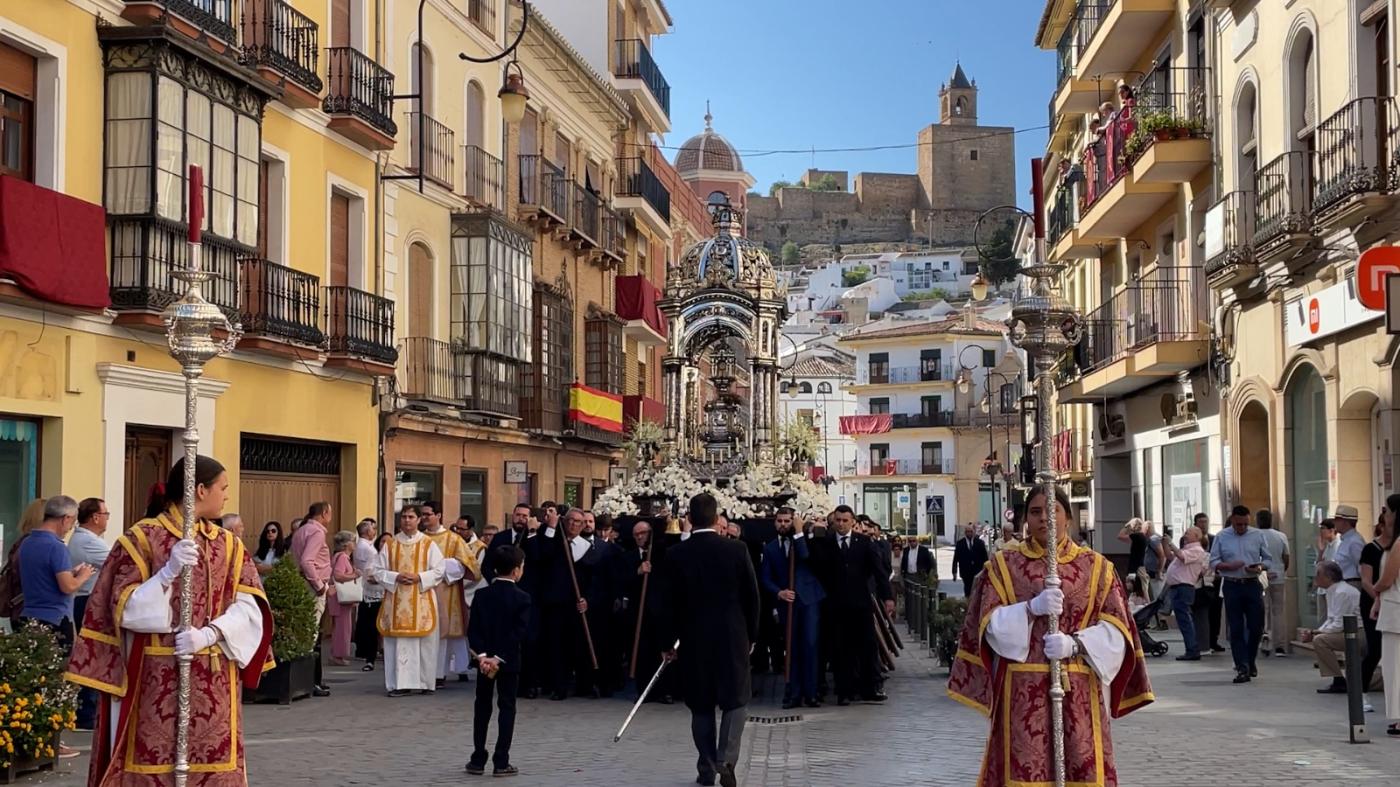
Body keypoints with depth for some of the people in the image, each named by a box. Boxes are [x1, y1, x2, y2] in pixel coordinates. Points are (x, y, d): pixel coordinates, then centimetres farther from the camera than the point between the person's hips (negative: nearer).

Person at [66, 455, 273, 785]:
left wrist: (209, 634, -17)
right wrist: (169, 571, -22)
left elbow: (249, 608, 0)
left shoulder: (229, 545, 10)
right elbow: (126, 610, -9)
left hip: (215, 685, 4)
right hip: (155, 682, -4)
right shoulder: (142, 538, -2)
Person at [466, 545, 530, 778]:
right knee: (507, 708, 3)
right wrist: (499, 658, -15)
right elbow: (519, 634, -16)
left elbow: (472, 630, -6)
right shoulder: (522, 598, -9)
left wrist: (482, 655, -11)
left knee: (482, 707, 12)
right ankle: (501, 762, 0)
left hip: (484, 659, 3)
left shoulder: (481, 595, 1)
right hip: (509, 661, -3)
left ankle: (478, 761, 11)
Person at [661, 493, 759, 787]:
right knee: (736, 699, 8)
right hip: (732, 637, -1)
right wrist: (751, 635, 12)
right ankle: (725, 758, -12)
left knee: (701, 705, 11)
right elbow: (752, 596, -1)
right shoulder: (737, 550, -6)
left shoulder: (675, 554, -6)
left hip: (693, 639, 1)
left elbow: (670, 602, -2)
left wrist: (669, 642, 8)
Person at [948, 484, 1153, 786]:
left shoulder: (1097, 566, 9)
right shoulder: (1003, 564, 8)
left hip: (1080, 691, 1)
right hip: (1022, 692, 0)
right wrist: (1031, 608, -18)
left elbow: (1116, 630, 1)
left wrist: (1075, 644, -16)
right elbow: (990, 625, -1)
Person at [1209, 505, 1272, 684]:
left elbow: (1267, 558, 10)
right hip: (1232, 586, -1)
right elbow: (1213, 562, 1)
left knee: (1256, 627, 3)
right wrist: (1229, 566, -17)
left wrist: (1260, 567, -12)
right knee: (1236, 629, -1)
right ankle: (1242, 668, 1)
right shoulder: (1221, 537, 3)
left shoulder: (1257, 536, 6)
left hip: (1253, 585, 1)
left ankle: (1250, 661, 25)